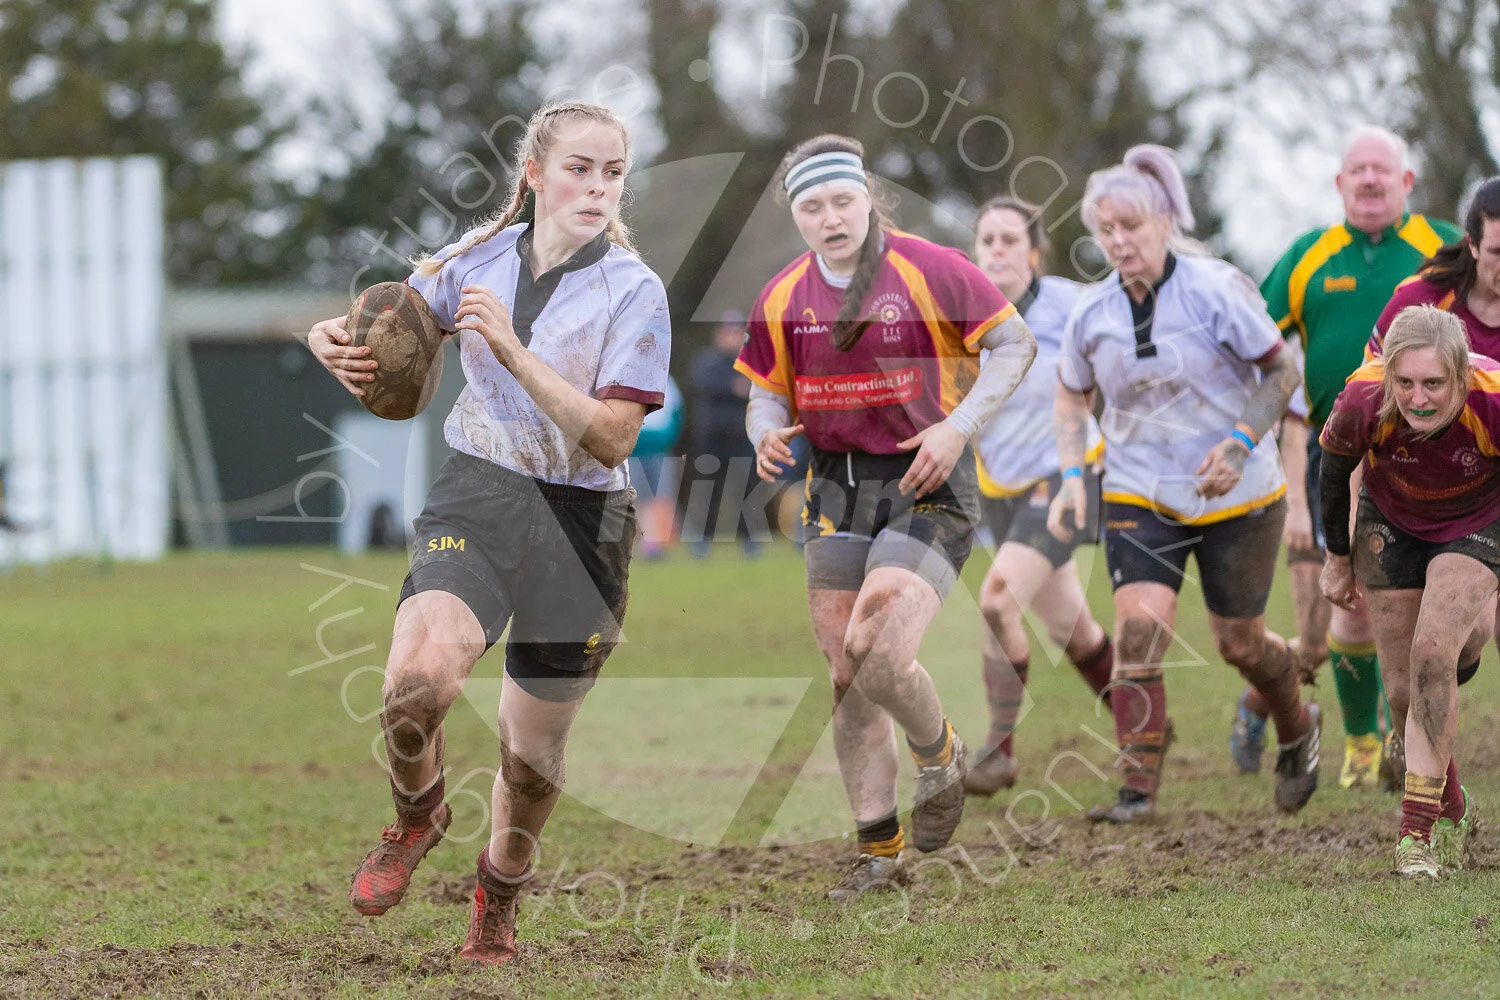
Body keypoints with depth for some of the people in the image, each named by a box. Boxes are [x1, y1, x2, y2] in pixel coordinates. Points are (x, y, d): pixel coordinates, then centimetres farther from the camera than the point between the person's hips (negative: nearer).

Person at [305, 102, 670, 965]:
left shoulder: (635, 292, -9)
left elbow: (610, 439, -17)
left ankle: (501, 890, 40)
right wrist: (336, 340, -12)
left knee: (533, 747, 7)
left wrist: (513, 350, -26)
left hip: (581, 520, -1)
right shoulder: (483, 257, 1)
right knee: (419, 676, -27)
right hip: (476, 498, 1)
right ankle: (418, 814, 7)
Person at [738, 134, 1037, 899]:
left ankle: (939, 756, 14)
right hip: (836, 490, 5)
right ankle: (879, 849, 15)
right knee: (846, 676, 3)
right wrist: (767, 435, -10)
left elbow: (1015, 343, -2)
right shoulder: (782, 299, 3)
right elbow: (768, 393, 14)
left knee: (880, 660, -19)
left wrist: (960, 426, -14)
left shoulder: (930, 270, -10)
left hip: (928, 489, -5)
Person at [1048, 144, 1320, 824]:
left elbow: (1282, 368, -9)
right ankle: (1138, 788, -13)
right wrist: (1071, 476, 0)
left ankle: (1298, 731, 42)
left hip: (1237, 496, -2)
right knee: (1137, 627, -18)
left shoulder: (1215, 289, -15)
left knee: (1238, 642, 9)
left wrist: (1243, 441, -22)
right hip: (1139, 497, 2)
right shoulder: (1092, 313, -4)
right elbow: (1072, 394, 13)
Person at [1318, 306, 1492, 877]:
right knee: (1403, 690, 2)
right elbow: (1334, 469, -8)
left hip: (1474, 525, -2)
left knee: (1433, 653, -22)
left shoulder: (1491, 404, -37)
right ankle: (1451, 809, 28)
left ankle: (1418, 828, -15)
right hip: (1391, 524, 2)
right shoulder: (1364, 402, -32)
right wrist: (1338, 557, 4)